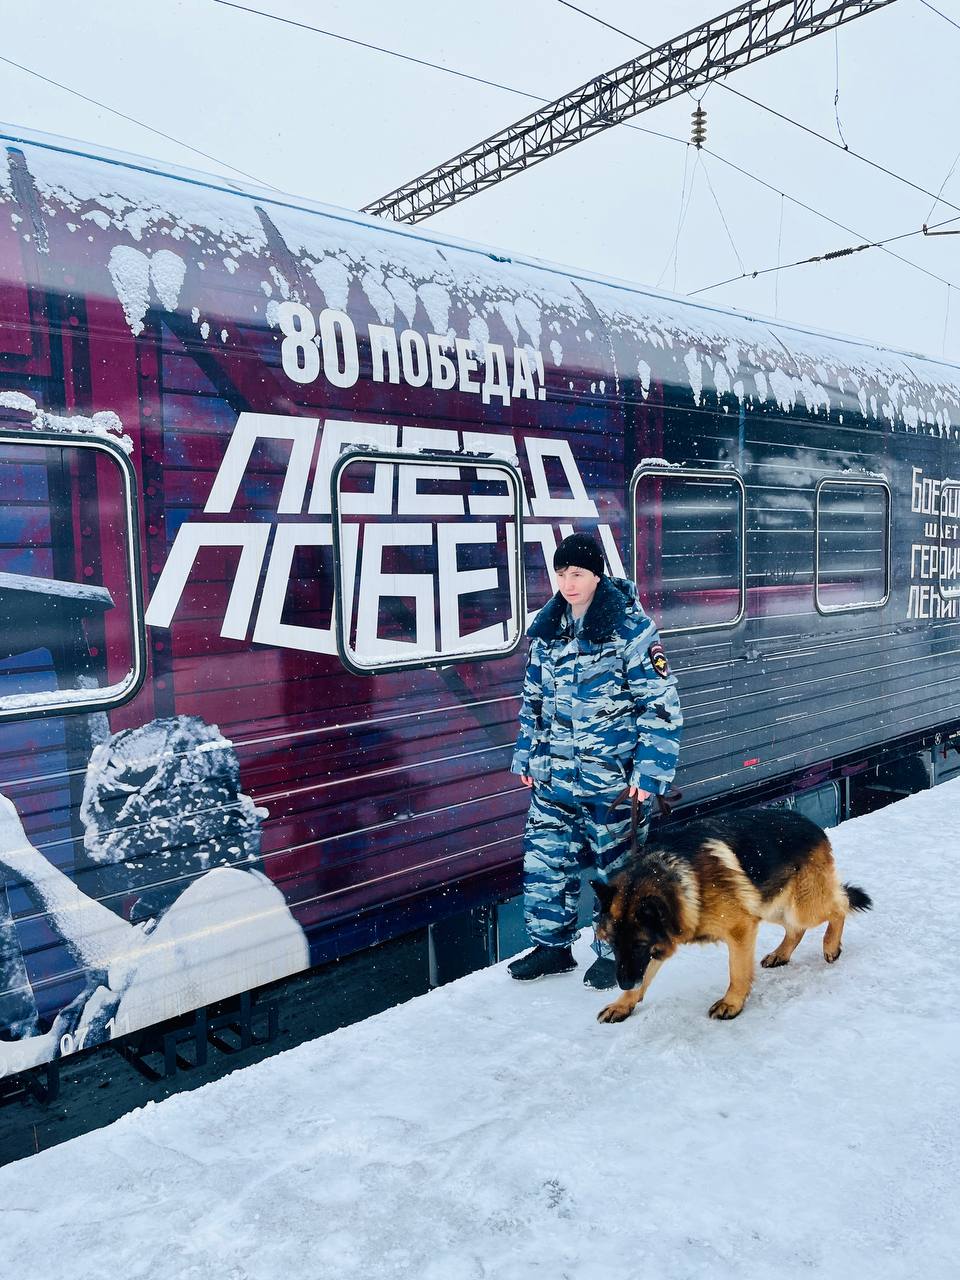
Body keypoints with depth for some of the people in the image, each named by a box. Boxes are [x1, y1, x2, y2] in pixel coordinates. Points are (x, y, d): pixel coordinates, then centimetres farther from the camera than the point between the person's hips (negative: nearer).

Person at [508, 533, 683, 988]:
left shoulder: (631, 629, -12)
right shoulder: (547, 626, 5)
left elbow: (661, 706, -11)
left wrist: (651, 771, -14)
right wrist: (526, 755, 13)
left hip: (614, 778, -5)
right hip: (552, 777, 5)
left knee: (616, 866, 9)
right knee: (543, 861, 7)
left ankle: (614, 953, 28)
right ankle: (550, 945, 27)